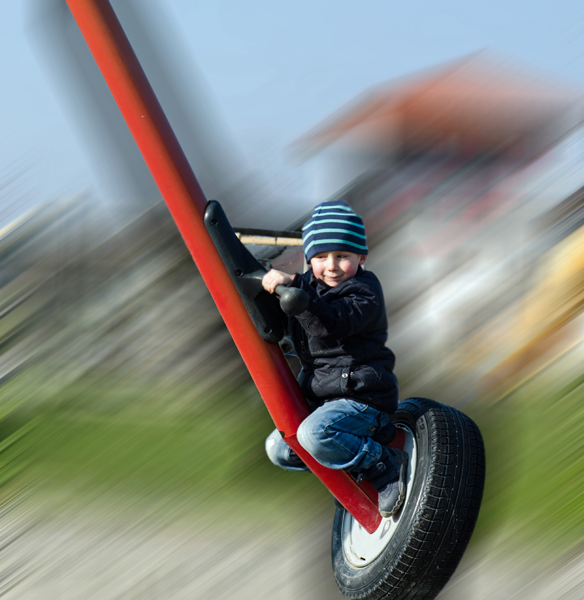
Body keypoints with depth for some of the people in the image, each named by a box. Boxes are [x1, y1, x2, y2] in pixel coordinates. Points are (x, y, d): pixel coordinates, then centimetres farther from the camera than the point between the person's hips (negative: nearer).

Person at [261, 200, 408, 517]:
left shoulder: (365, 292, -13)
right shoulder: (311, 285, 11)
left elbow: (332, 324, -33)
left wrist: (292, 286, -39)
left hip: (361, 396, -9)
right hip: (321, 396, 9)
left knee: (314, 434, -32)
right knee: (278, 449, 9)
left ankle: (387, 465, -14)